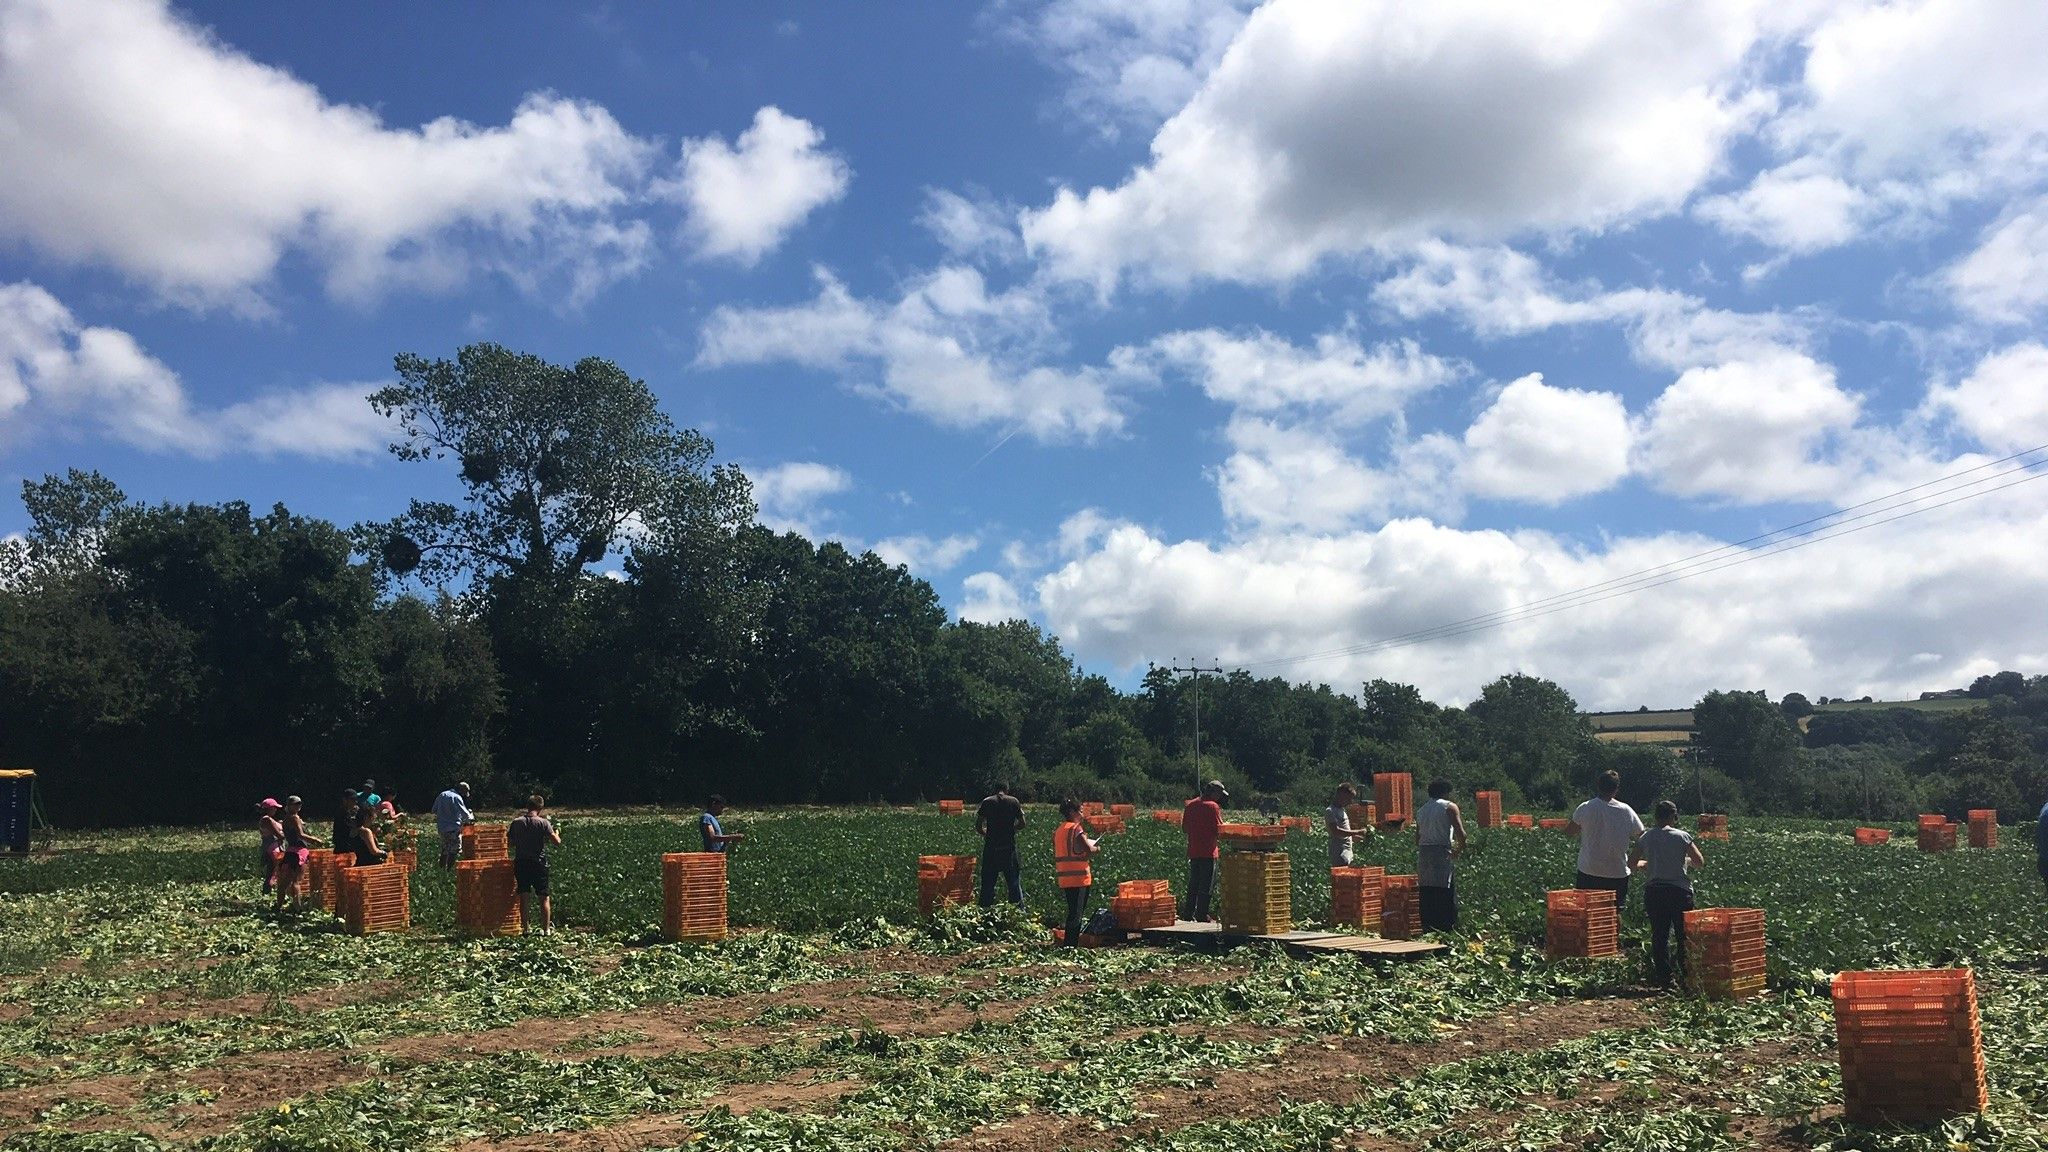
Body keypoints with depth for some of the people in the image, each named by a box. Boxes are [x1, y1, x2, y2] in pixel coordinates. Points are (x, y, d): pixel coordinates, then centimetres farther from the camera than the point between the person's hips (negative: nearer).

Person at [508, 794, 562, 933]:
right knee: (544, 898, 5)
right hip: (539, 864, -3)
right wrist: (556, 833, 9)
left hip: (520, 863, 3)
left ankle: (527, 927, 12)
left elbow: (509, 844, 6)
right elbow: (556, 841, -13)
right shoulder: (543, 823, -9)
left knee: (523, 897, 10)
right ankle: (546, 929, 6)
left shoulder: (516, 823, 0)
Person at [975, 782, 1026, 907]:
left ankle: (985, 909, 8)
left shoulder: (987, 802, 0)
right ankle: (1020, 907, 6)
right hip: (1009, 847, 0)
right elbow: (1022, 823, 2)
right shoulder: (1013, 801, 0)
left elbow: (978, 826, -2)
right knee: (1013, 879, 8)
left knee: (988, 882, 8)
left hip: (991, 847, 0)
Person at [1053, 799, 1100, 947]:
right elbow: (1089, 850, -17)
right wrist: (1098, 848, 2)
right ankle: (1071, 945, -7)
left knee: (1072, 912, 16)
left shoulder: (1057, 831, 13)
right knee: (1076, 913, -4)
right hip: (1079, 877, -8)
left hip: (1064, 878, 8)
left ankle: (1071, 945, 18)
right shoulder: (1076, 828, -11)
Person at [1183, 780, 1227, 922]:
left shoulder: (1190, 805, 8)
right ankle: (1202, 914, 1)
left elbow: (1184, 828, 12)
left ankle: (1189, 913, 16)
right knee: (1207, 885, 1)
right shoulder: (1213, 806, -12)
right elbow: (1219, 830, -14)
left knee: (1193, 884, 14)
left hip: (1193, 851, 6)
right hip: (1208, 852, -6)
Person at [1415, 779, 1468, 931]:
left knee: (1425, 897, 7)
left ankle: (1427, 929, 7)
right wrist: (1459, 848, 9)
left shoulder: (1421, 810, 18)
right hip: (1442, 854, -6)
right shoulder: (1450, 807, 0)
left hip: (1422, 855, 6)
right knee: (1446, 896, -5)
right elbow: (1461, 834, -7)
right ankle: (1448, 929, -9)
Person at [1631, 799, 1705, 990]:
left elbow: (1632, 864, 9)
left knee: (1659, 936, 6)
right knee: (1684, 936, 8)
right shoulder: (1682, 836, -5)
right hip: (1679, 890, -2)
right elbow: (1699, 862, -1)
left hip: (1653, 891, 2)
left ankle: (1664, 979, 4)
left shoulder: (1646, 838, 3)